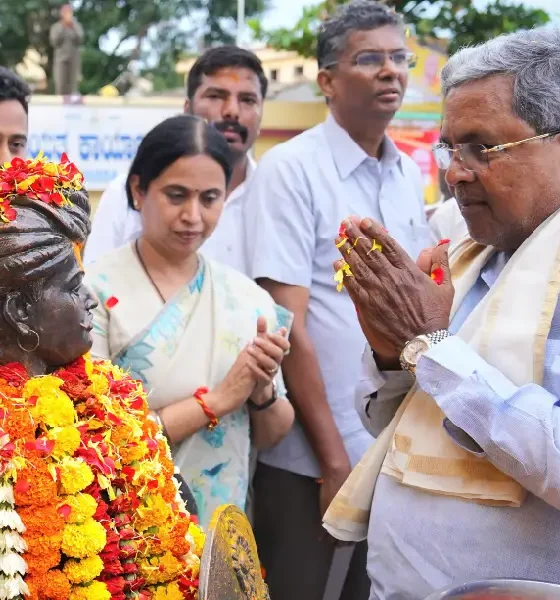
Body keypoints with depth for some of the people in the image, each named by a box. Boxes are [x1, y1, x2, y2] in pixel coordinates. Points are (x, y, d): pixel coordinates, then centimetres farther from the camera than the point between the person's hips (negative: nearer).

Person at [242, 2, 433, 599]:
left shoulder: (409, 175, 7)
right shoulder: (290, 168, -11)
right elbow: (286, 324, -14)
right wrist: (334, 457, -14)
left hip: (398, 450, 6)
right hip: (309, 455, -5)